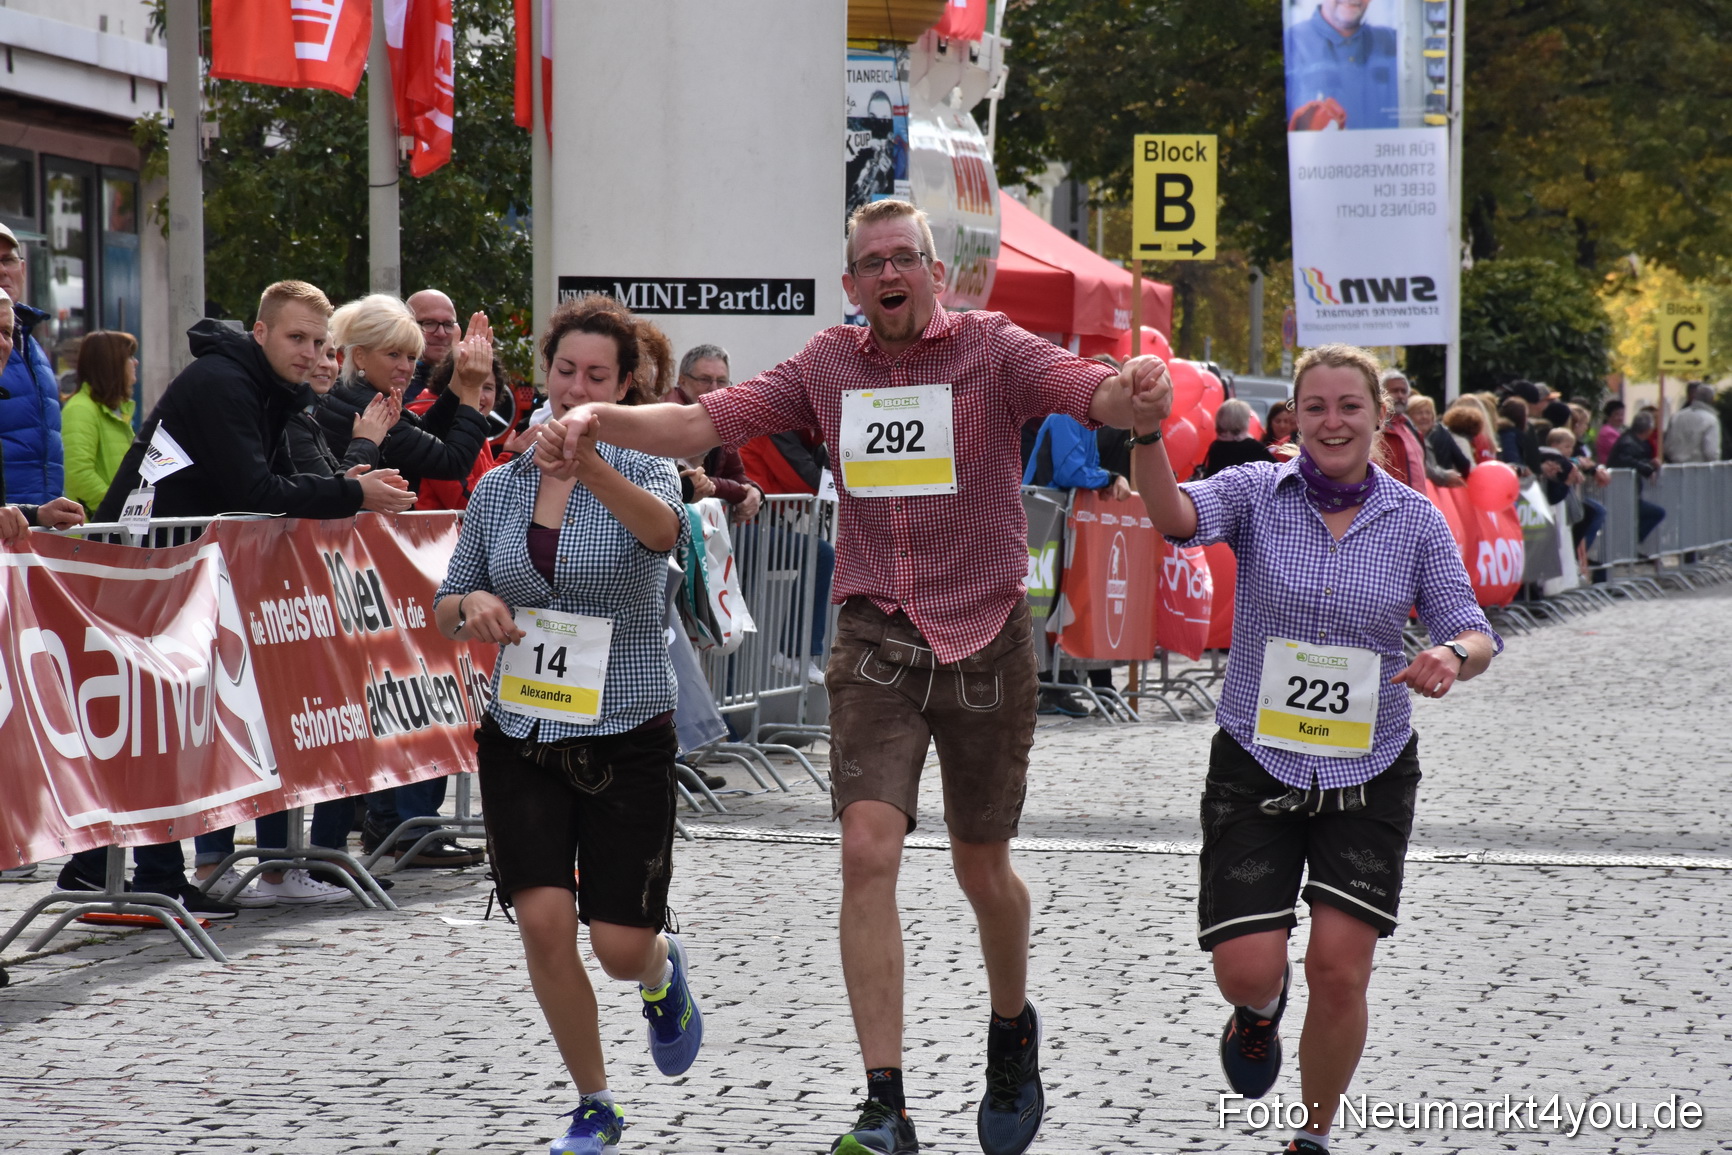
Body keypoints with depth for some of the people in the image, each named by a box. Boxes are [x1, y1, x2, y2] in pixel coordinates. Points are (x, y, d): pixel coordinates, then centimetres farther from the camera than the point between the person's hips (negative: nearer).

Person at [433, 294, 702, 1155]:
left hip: (626, 737, -2)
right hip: (522, 736, 2)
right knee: (544, 921, -13)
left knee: (621, 947, -3)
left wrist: (589, 466, -50)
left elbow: (662, 530, -31)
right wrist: (473, 608, -13)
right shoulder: (497, 489, 5)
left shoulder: (644, 475, -5)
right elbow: (445, 609, 12)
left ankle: (662, 971, 36)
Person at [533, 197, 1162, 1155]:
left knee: (981, 867, 11)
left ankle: (1012, 1026, 42)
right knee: (867, 851, -13)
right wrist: (597, 418, -15)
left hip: (986, 641, -1)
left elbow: (1095, 396, -20)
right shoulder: (828, 367, 5)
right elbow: (702, 423, 2)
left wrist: (1133, 391, -44)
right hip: (877, 642, 2)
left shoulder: (993, 349, -4)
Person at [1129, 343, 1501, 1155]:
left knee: (1340, 971, -6)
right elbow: (1175, 516, -25)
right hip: (1256, 766, -1)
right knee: (1247, 971, -7)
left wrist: (1453, 654, -29)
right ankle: (1262, 1008, 34)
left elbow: (1475, 635, -3)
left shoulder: (1416, 522, 0)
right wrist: (1148, 434, -46)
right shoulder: (1256, 494, -5)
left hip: (1369, 775, 1)